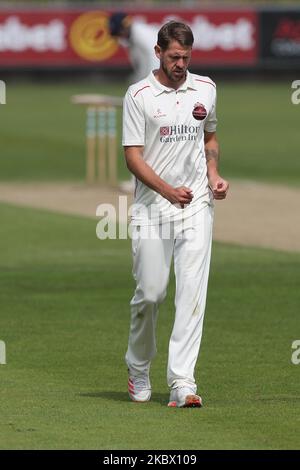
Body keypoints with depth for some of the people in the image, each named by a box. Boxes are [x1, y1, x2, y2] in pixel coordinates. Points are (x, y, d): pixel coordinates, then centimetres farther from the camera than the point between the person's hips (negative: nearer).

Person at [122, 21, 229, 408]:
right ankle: (138, 369, 25)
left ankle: (182, 382, -12)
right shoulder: (139, 95, -4)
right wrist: (168, 190, -19)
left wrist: (214, 176, 6)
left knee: (192, 294, -8)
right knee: (149, 293, 0)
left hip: (196, 205, 3)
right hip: (151, 207, -3)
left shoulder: (205, 89, 9)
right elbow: (133, 156, -7)